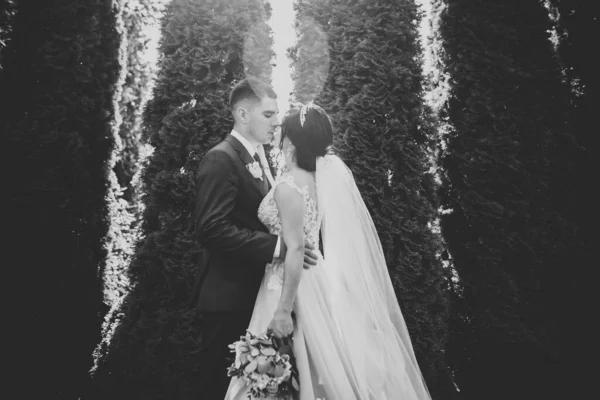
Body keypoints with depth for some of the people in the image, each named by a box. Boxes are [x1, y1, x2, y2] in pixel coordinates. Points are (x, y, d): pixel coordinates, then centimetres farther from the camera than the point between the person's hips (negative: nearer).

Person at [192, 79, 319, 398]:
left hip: (254, 292, 9)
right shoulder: (220, 160, -15)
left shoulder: (257, 158, 15)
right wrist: (278, 246, -28)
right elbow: (212, 229, -24)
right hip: (228, 297, -9)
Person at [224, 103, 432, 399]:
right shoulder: (317, 177, 7)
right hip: (314, 280, 9)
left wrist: (283, 309, -23)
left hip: (295, 286, -9)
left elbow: (296, 249, -23)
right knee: (318, 368, 16)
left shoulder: (288, 185, -18)